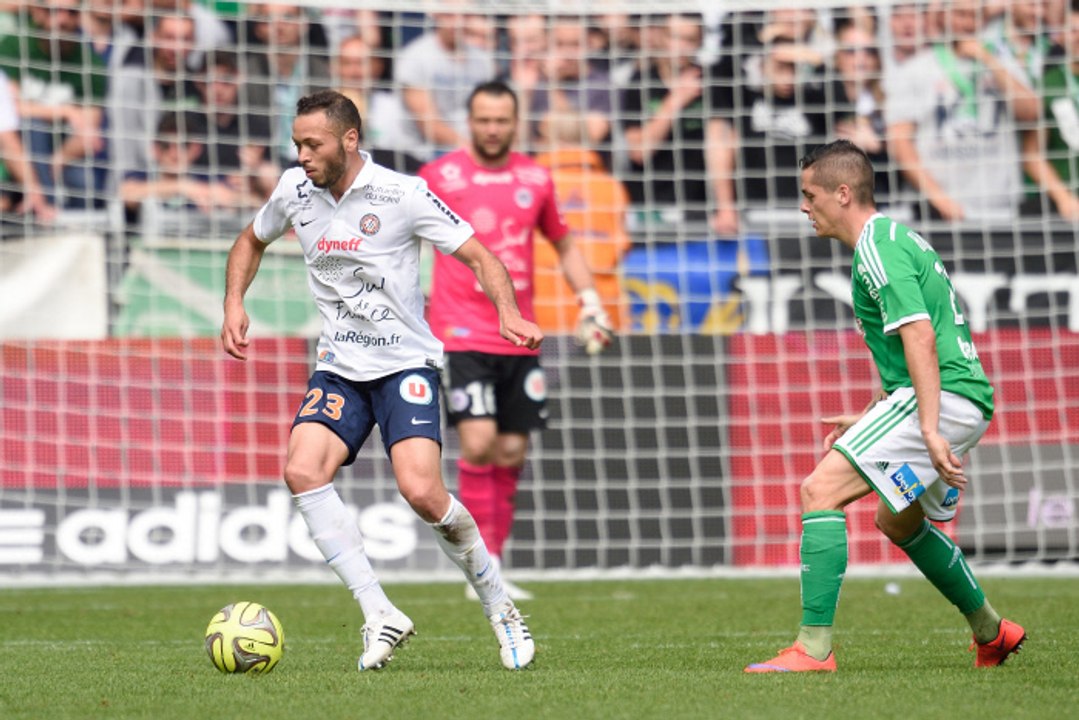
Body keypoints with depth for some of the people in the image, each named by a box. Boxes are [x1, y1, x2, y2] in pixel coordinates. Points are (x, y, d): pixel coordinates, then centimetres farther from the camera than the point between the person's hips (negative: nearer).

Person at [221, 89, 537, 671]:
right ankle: (381, 616, -16)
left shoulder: (404, 196, -12)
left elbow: (479, 257, -8)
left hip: (405, 364, -4)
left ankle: (499, 607, 4)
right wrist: (234, 304, 5)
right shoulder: (294, 190, 2)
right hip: (339, 369, 4)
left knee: (421, 491, -22)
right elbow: (252, 241, 22)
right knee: (303, 471, -22)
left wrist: (508, 314, -26)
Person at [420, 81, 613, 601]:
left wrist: (590, 301, 12)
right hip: (463, 336, -4)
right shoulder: (439, 176, -2)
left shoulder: (535, 179, 9)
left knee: (512, 452, 5)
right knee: (478, 442, -17)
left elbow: (564, 243, 22)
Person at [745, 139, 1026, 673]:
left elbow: (920, 337, -23)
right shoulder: (896, 239, 21)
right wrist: (867, 421, 27)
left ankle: (813, 646, -23)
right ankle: (990, 632, 40)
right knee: (898, 522, 30)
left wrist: (929, 430, -30)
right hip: (966, 399, 11)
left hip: (942, 398, -11)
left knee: (821, 489, -17)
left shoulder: (878, 249, -12)